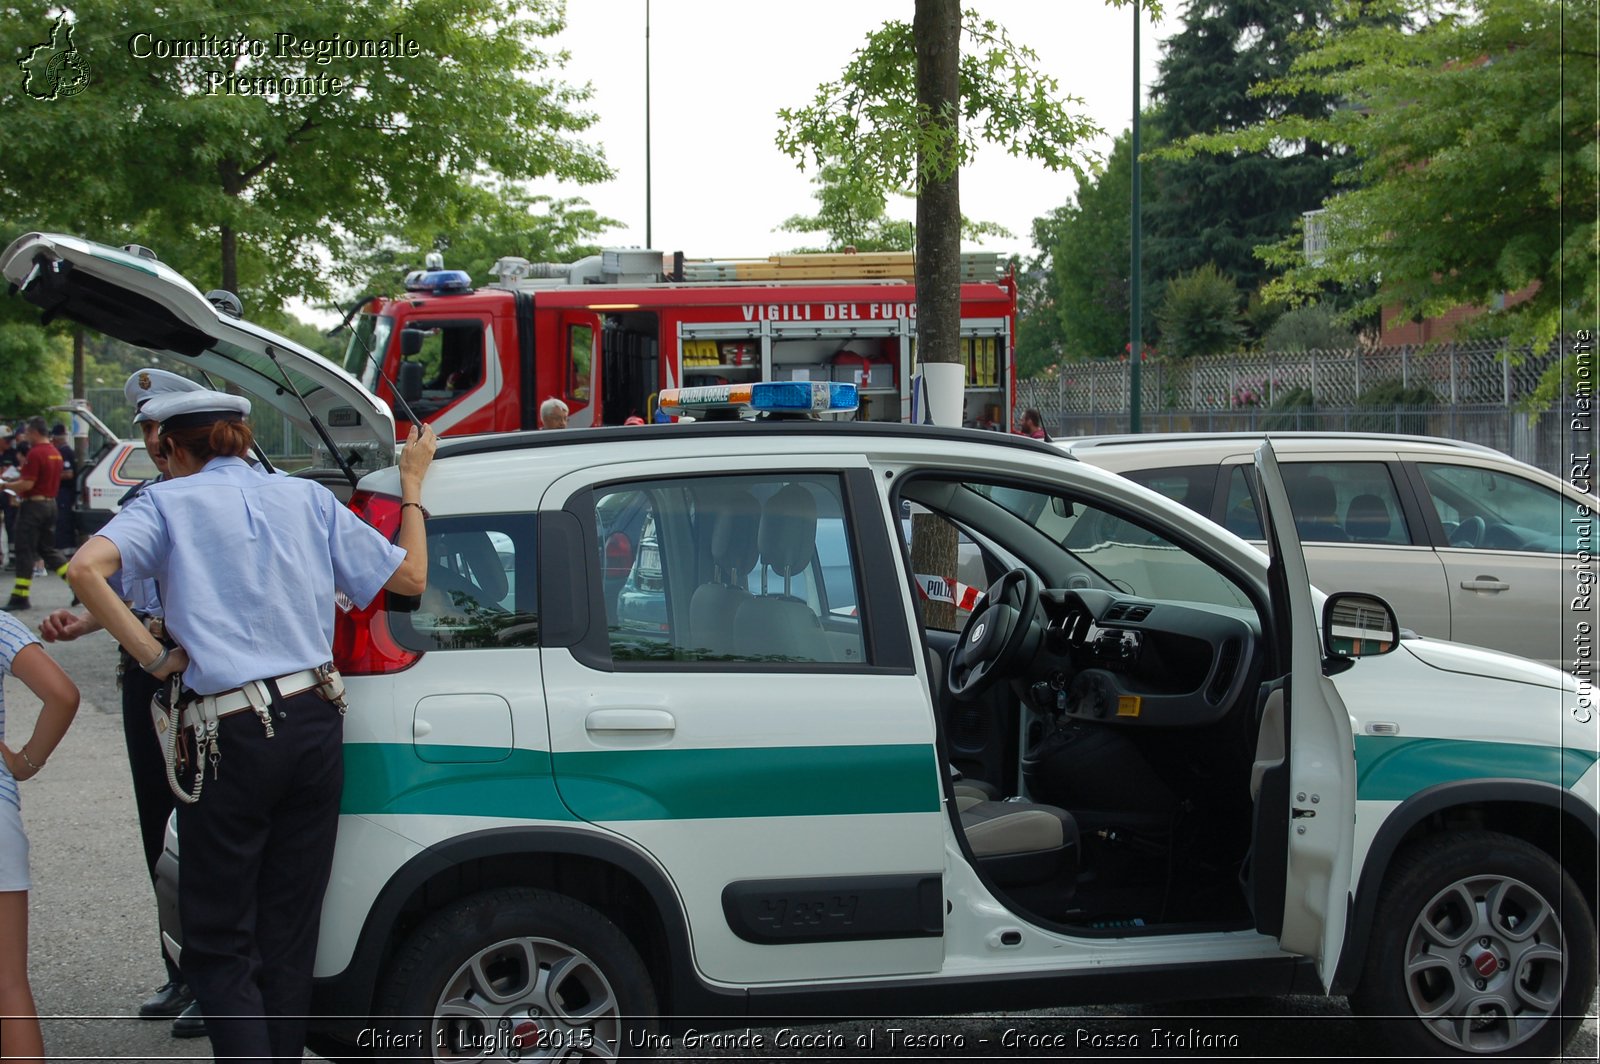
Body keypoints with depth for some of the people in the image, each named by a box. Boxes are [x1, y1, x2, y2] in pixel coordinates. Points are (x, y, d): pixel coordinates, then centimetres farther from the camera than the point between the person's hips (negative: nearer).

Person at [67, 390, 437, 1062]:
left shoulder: (171, 502, 1)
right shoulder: (307, 499, 11)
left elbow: (87, 568, -19)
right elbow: (409, 578, 12)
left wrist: (152, 655, -11)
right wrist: (412, 486, 24)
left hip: (229, 741, -4)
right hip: (315, 724, 4)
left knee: (219, 945, 4)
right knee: (289, 937, 14)